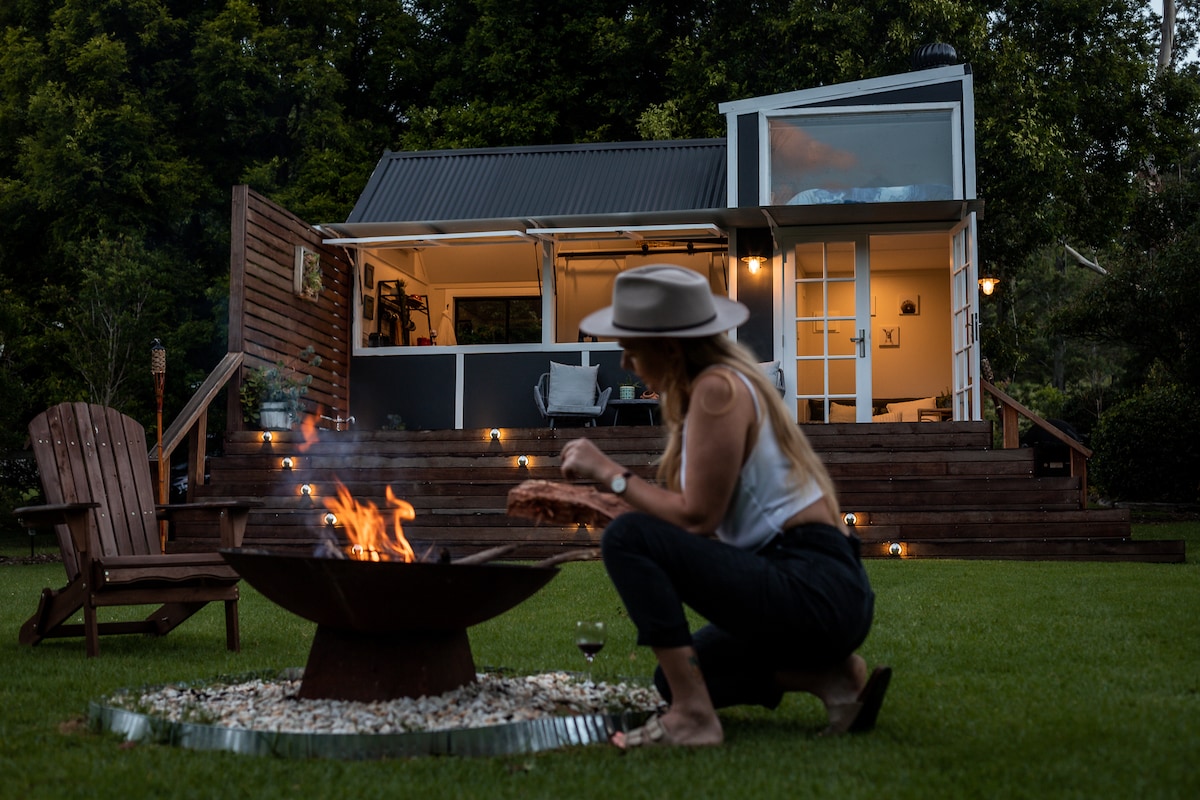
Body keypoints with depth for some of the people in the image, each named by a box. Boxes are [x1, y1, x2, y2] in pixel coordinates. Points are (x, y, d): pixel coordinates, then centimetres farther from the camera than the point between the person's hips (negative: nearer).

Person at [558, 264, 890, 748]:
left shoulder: (718, 388, -15)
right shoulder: (713, 384, 14)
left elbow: (697, 517, -18)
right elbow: (692, 513, 15)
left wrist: (609, 473, -8)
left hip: (814, 594, -11)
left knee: (628, 538, -18)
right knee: (675, 679, 24)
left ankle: (692, 717, -15)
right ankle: (829, 676, 10)